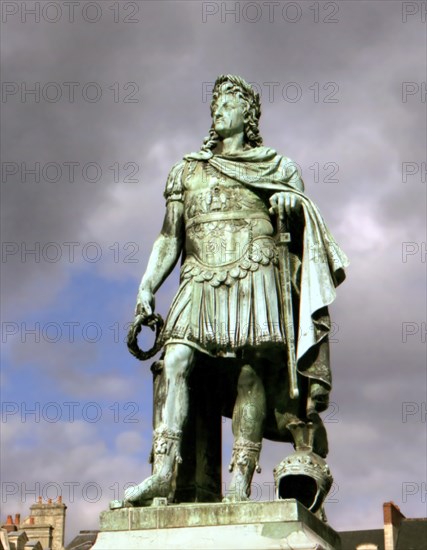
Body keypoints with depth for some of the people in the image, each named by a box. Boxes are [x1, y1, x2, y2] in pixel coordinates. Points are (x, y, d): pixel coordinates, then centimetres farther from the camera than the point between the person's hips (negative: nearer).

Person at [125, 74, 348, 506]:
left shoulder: (277, 167, 21)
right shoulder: (186, 171, 26)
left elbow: (304, 227, 15)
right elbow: (169, 237, 21)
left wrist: (294, 204, -8)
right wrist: (146, 291, 9)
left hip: (253, 279, -2)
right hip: (201, 280, 2)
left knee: (251, 370, -17)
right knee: (176, 359, -21)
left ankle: (240, 484, -23)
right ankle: (163, 471, -29)